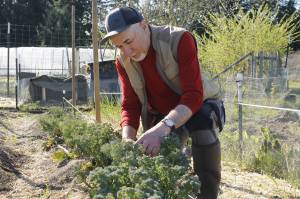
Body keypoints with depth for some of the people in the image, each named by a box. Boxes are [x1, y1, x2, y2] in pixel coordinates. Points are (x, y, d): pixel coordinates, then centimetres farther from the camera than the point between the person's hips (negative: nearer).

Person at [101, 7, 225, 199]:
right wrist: (128, 139, -31)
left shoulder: (180, 39, -29)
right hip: (160, 115, 5)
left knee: (203, 122, -36)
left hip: (199, 105, -5)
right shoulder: (123, 62, -11)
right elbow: (130, 105, -9)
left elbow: (194, 95, -37)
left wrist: (162, 129, -53)